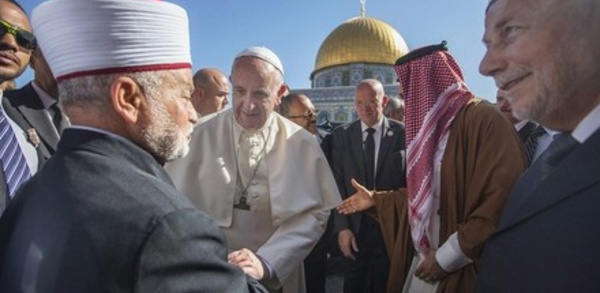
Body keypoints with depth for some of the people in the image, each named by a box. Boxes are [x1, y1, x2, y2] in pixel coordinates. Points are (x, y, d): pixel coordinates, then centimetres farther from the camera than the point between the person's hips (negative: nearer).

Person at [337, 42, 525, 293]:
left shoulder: (484, 119, -15)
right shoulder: (430, 124, 9)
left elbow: (502, 200, -22)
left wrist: (446, 258, -18)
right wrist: (376, 199, 13)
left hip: (461, 270, -7)